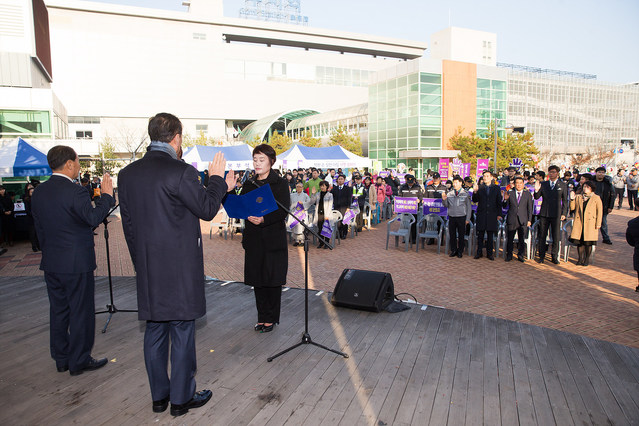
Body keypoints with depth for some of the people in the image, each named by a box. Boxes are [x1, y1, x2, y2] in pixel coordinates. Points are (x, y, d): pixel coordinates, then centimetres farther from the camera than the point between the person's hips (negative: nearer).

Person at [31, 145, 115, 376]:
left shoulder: (38, 192, 6)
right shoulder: (75, 192, -19)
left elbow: (39, 227, 11)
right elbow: (94, 218, -20)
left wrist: (49, 252, 20)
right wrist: (106, 195, -12)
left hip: (51, 264, 8)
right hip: (76, 263, -8)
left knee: (58, 311, 16)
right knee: (81, 312, 4)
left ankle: (61, 359, 27)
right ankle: (79, 361, 14)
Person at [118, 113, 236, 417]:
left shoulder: (127, 174, 4)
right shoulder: (181, 172, -18)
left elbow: (128, 223, 9)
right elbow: (207, 209, -7)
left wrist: (140, 262, 18)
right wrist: (216, 179, 8)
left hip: (147, 270, 7)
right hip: (180, 269, -6)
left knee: (154, 332, 17)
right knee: (182, 333, 7)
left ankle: (159, 396, 31)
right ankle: (182, 398, 22)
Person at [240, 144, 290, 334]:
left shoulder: (280, 183, -3)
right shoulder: (248, 185, 12)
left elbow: (283, 211, -13)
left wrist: (263, 219, -28)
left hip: (274, 238, -4)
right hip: (254, 239, 5)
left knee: (273, 280, 3)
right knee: (257, 280, 10)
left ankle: (271, 318, 17)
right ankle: (262, 316, 24)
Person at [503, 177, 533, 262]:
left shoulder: (528, 194, 7)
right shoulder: (510, 193, 6)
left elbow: (530, 208, 7)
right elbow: (505, 206, 3)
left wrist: (529, 220, 2)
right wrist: (505, 200, -17)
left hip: (523, 220, 0)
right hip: (511, 220, 0)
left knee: (522, 239, 4)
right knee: (510, 239, 3)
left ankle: (521, 256, 16)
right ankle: (509, 255, 15)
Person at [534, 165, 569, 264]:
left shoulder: (563, 185, 4)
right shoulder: (543, 184, 6)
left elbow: (565, 201, 6)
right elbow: (536, 197, 4)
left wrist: (564, 213, -1)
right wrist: (537, 190, -16)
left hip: (556, 214, -1)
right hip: (544, 213, 1)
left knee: (556, 237, 2)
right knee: (542, 236, 5)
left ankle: (555, 257, 14)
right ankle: (541, 256, 15)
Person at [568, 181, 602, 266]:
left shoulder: (596, 198, 4)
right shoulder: (578, 197, 11)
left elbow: (600, 211, 2)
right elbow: (572, 207, 7)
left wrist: (598, 223, -4)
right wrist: (572, 199, -9)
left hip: (590, 223, -2)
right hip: (579, 222, 2)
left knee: (588, 242, 1)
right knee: (579, 241, 1)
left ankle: (587, 259, 14)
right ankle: (581, 258, 14)